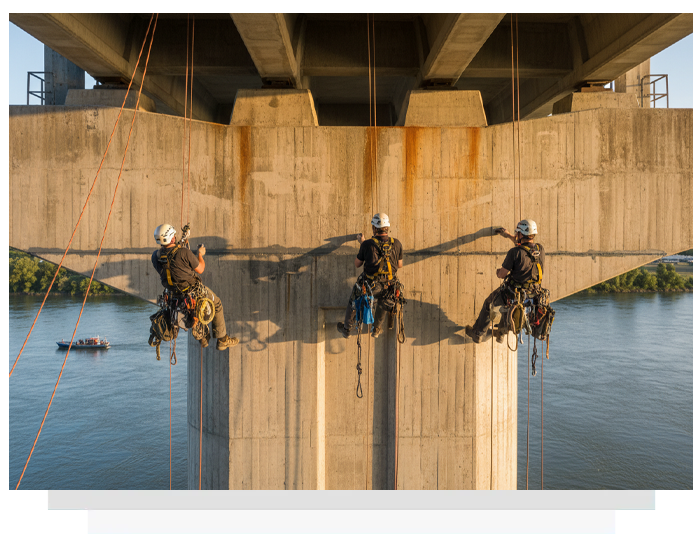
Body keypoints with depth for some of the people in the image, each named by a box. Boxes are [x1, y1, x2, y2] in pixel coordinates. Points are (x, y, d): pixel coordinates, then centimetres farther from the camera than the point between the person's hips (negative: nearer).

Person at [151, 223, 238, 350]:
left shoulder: (155, 256, -9)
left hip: (173, 291, 6)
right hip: (193, 290, -6)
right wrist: (200, 254, 3)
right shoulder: (184, 252, -26)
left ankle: (202, 338, 40)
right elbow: (200, 269, -16)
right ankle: (222, 340, 24)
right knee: (216, 304, 17)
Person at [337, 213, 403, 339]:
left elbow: (357, 264, -4)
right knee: (383, 304, 36)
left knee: (353, 302, 28)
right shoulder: (396, 243, -12)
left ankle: (346, 329, 47)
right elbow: (400, 265, 2)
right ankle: (376, 329, 54)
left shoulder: (367, 244, -19)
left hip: (368, 285, -2)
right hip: (388, 286, 2)